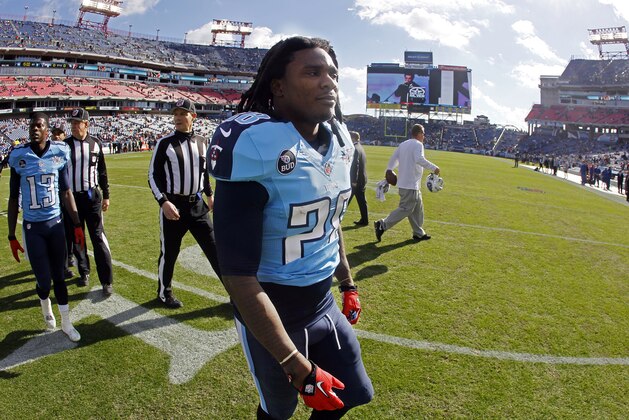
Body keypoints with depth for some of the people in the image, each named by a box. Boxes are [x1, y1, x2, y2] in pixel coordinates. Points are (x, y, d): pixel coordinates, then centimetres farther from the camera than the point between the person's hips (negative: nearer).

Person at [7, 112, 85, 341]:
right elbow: (13, 199, 0)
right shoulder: (19, 157, -7)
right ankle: (45, 305, 37)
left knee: (58, 276, 9)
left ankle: (66, 322, 24)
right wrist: (12, 236, 1)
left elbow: (66, 193, 5)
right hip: (32, 227, -1)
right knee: (44, 279, 1)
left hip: (56, 224, 1)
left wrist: (77, 225, 4)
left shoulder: (59, 153, -3)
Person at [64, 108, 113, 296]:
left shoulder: (95, 144, 3)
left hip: (92, 196, -1)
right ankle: (84, 272, 30)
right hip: (71, 197, 1)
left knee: (98, 237, -5)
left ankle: (107, 280, -4)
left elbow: (102, 172, 9)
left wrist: (106, 196, 9)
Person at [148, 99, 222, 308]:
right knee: (169, 252, 9)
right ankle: (164, 292, 31)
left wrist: (210, 194, 16)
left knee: (215, 249, 5)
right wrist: (164, 202, -17)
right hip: (173, 206, -3)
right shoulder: (165, 143, -6)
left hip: (197, 205, 4)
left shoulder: (202, 142, 6)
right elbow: (153, 176, -6)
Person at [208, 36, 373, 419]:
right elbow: (239, 276, -27)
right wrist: (300, 369, -23)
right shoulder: (256, 146, -27)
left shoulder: (338, 141, -2)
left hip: (324, 302, 7)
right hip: (273, 315, -6)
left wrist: (348, 284, 21)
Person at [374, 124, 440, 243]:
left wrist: (389, 171, 17)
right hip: (411, 185, -10)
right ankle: (382, 225, -8)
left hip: (403, 183, 10)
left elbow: (393, 158, 14)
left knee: (417, 208, 18)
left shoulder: (403, 144, 15)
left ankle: (419, 233, 25)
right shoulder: (418, 144, -10)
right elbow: (419, 159, -26)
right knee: (405, 209, -6)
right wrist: (434, 167, -22)